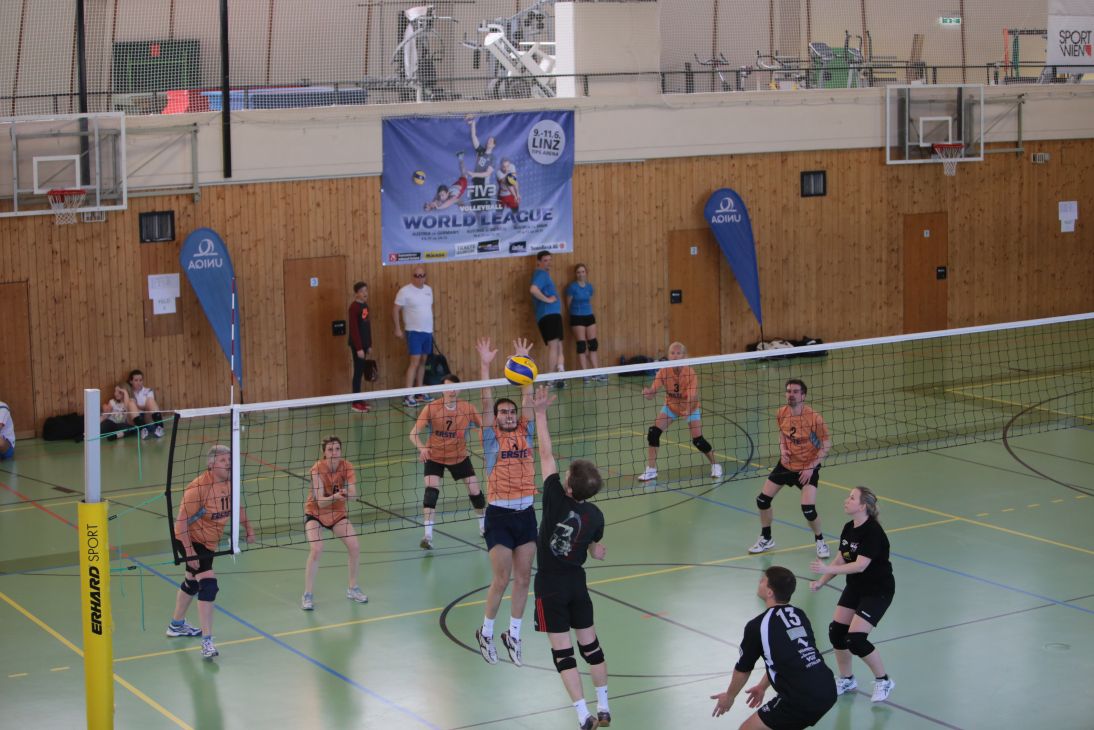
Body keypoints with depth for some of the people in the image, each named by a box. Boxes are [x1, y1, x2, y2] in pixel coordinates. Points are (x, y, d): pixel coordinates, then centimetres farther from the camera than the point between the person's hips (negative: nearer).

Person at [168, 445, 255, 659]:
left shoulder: (230, 483, -6)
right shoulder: (198, 488, -28)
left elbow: (237, 506, 15)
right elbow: (181, 521, -26)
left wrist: (248, 529, 12)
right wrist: (189, 553, -28)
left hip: (208, 542, 8)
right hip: (190, 540, -8)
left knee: (191, 583, 25)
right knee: (208, 585, -20)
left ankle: (177, 625, 47)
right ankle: (207, 641, -18)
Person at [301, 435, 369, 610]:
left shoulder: (346, 466, -14)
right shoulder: (317, 469, -25)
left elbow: (353, 494, -22)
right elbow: (320, 502, -28)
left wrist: (344, 493, -44)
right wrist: (334, 497, -47)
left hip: (337, 513, 4)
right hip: (315, 513, -4)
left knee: (354, 547, -8)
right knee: (316, 549, -25)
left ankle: (353, 589, 15)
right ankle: (308, 596, -14)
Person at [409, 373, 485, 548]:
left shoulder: (468, 408, -14)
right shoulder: (431, 408, -19)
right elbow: (413, 434, -21)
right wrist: (422, 448, -41)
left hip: (460, 456, 2)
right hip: (434, 457, -2)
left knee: (475, 490, 4)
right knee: (431, 490, -22)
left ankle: (484, 525, 32)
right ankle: (428, 536, -22)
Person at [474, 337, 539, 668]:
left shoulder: (525, 433, 9)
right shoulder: (492, 438, -1)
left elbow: (528, 396, 6)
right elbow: (487, 401, -9)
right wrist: (485, 364, -14)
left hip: (526, 513, 4)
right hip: (500, 515, -4)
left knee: (523, 579, 7)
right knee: (501, 580, -5)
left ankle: (513, 635, 20)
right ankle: (485, 632, 15)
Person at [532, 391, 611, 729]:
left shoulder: (556, 500, -19)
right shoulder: (595, 515, -7)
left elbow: (546, 454, -15)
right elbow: (598, 553, 5)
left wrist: (540, 412, -10)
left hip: (550, 586, -4)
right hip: (577, 583, 4)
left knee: (562, 650, 0)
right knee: (590, 644, 15)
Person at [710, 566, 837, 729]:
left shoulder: (757, 626, -5)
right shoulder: (799, 615, 13)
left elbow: (743, 669, 10)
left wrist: (729, 697, 28)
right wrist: (762, 687, 42)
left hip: (803, 702, -7)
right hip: (828, 691, 7)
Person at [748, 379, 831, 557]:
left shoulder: (814, 417, -22)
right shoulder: (781, 414, -7)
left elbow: (826, 444, -14)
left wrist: (811, 467, -18)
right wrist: (783, 450, -6)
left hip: (807, 468, -5)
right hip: (786, 464, 5)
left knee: (808, 508, -18)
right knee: (762, 499, 3)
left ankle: (820, 541, 12)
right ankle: (766, 539, 26)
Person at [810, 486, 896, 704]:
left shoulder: (873, 532, -24)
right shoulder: (849, 528, 2)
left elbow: (860, 565, -30)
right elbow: (840, 560, 7)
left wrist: (827, 569, -35)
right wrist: (821, 582, -4)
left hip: (878, 590, -8)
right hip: (855, 587, 8)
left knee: (855, 639, -15)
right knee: (836, 631, 2)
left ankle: (883, 681, 6)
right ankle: (846, 680, 23)